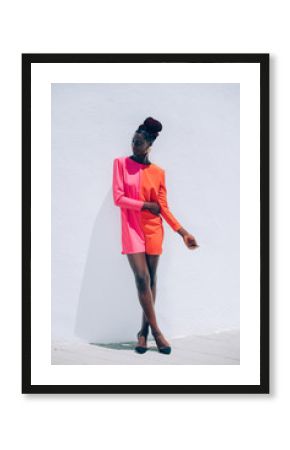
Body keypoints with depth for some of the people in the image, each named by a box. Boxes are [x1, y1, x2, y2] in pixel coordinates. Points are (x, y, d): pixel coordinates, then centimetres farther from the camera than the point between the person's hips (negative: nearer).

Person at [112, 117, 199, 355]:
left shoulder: (158, 172, 4)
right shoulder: (121, 163, -1)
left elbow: (163, 207, 4)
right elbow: (118, 198, -6)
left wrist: (183, 232, -2)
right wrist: (146, 205, -7)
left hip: (153, 229, 2)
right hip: (132, 228, -2)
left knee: (151, 279, 4)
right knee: (142, 278, -10)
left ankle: (144, 331, 14)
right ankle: (156, 330, -3)